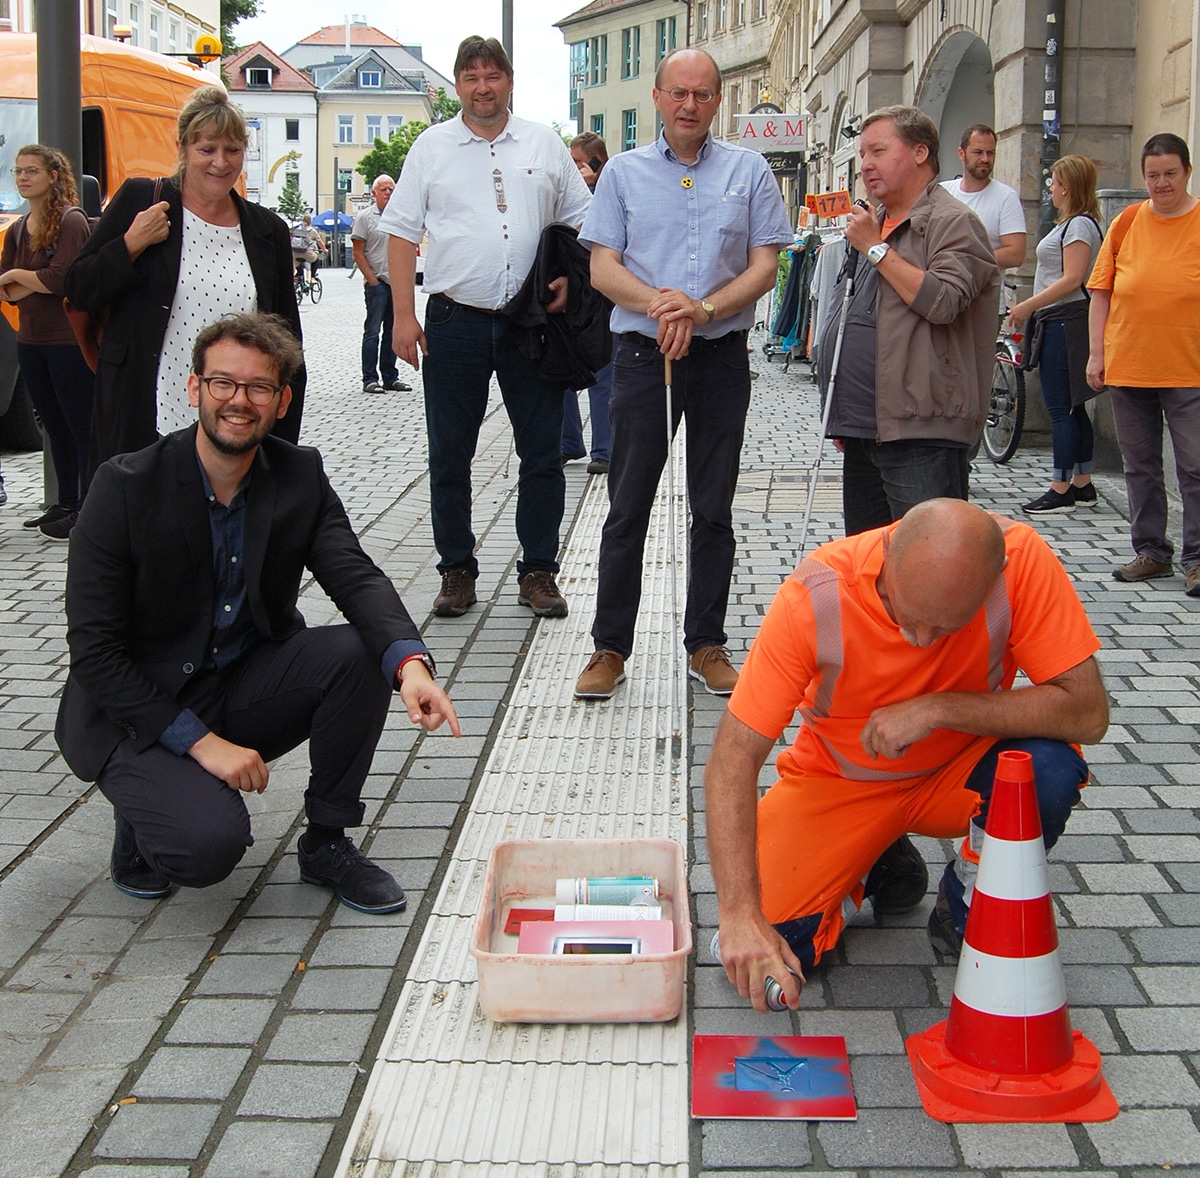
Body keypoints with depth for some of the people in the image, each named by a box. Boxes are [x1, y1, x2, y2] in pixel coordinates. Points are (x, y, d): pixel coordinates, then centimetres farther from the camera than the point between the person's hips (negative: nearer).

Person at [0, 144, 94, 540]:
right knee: (54, 425, 14)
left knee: (81, 425, -3)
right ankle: (66, 503, 23)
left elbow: (61, 279, -21)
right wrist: (38, 282, -12)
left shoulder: (71, 221, -10)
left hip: (69, 341, -8)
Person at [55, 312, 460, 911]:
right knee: (211, 842, -29)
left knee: (360, 653, -21)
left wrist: (411, 662, -37)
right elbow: (93, 649, -17)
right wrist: (201, 742, -23)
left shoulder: (301, 476, -4)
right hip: (137, 715, -4)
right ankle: (143, 818, 8)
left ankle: (327, 842, -3)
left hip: (244, 690, 5)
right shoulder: (125, 486, -16)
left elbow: (356, 578, -15)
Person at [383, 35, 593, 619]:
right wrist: (404, 315, -4)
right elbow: (403, 233, 4)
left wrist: (571, 277, -3)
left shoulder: (545, 144, 9)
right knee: (449, 457, 5)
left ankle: (538, 571, 14)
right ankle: (457, 571, 17)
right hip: (455, 323, -1)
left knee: (543, 454, 3)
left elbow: (581, 219, 15)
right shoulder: (431, 147, 6)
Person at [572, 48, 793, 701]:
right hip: (641, 353, -1)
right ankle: (610, 647, 10)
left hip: (722, 357, 1)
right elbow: (602, 268, 1)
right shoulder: (623, 172, 7)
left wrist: (703, 309, -15)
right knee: (628, 506, 2)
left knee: (714, 510, 7)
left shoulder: (749, 171, 7)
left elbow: (765, 267, 2)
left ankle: (706, 646, 17)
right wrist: (659, 303, -17)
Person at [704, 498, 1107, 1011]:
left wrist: (937, 709, -34)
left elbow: (1087, 712, -26)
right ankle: (868, 872, 14)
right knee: (749, 957, -18)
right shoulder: (816, 595, -28)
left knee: (1050, 768, -32)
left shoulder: (1020, 559, -26)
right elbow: (733, 757, -28)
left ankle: (967, 904, -2)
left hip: (963, 770, 1)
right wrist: (740, 914, -38)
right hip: (839, 781, 0)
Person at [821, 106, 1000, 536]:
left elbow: (942, 301, -24)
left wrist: (876, 248, -14)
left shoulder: (953, 222, -7)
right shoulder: (872, 224, 22)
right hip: (864, 431, 9)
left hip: (921, 434, -9)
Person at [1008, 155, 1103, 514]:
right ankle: (1082, 484, 18)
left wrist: (1028, 306, -17)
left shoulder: (1080, 224, -13)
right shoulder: (1075, 223, 19)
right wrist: (1032, 308, 19)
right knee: (1072, 407, 13)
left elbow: (1072, 280, -20)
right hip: (1061, 324, 11)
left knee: (1061, 409, -8)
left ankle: (1061, 490, -6)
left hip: (1066, 324, -11)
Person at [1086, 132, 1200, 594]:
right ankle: (1151, 551, 22)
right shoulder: (1126, 224, 6)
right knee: (1139, 466, 11)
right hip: (1127, 366, 3)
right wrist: (1096, 353, 3)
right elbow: (1101, 292, 9)